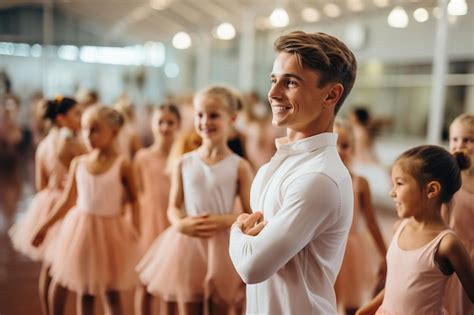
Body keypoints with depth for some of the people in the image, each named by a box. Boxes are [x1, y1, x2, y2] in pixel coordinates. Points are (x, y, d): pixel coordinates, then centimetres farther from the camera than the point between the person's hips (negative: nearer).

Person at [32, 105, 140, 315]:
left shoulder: (122, 165, -9)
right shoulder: (78, 163, 0)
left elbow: (134, 199, -3)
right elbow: (68, 200, 6)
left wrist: (135, 228, -14)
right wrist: (45, 226, 7)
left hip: (110, 230, -3)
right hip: (80, 228, 3)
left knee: (111, 293, 4)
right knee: (84, 292, 11)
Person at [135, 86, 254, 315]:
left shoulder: (239, 167, -5)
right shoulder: (183, 163, 3)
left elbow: (250, 214, -5)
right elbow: (173, 207, 5)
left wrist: (224, 221, -21)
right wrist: (181, 224, -16)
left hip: (223, 247, -2)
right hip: (187, 245, 2)